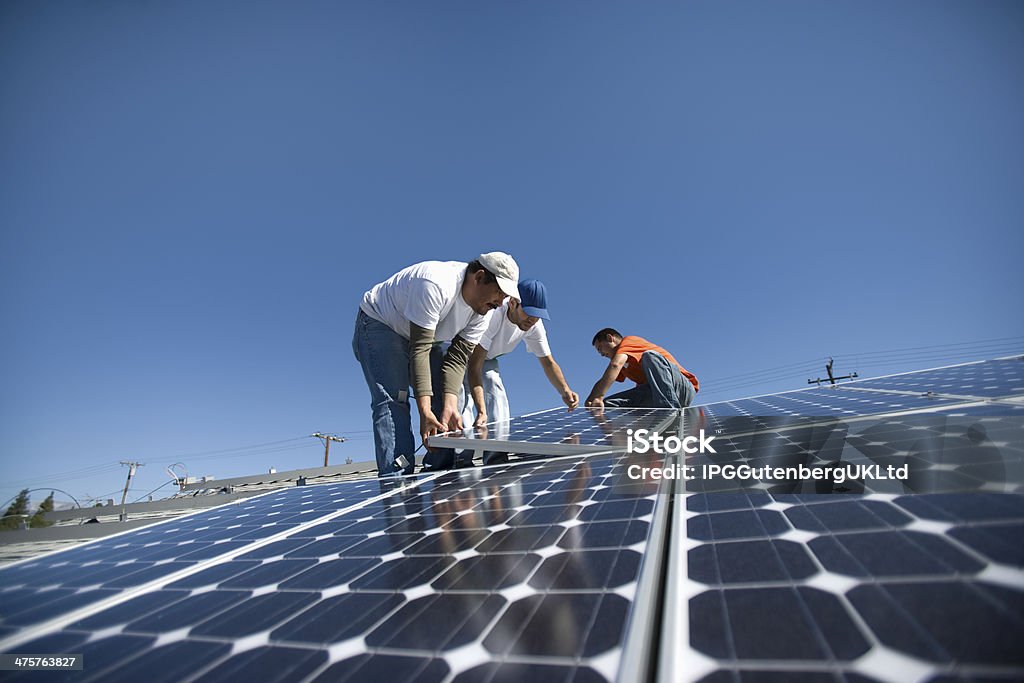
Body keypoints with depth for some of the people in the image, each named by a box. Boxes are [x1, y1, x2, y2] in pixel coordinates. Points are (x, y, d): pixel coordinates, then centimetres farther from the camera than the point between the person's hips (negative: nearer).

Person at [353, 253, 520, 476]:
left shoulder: (483, 309, -13)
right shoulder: (436, 285, -37)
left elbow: (457, 358, -17)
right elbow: (419, 350, -37)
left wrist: (450, 406, -29)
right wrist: (425, 411, -40)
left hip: (426, 335, 7)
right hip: (379, 324, -7)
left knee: (448, 393, -4)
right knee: (392, 399, -24)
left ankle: (444, 471, 3)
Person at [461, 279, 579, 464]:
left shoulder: (534, 324, -20)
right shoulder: (491, 315, -41)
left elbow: (548, 362, -14)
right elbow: (474, 365, -42)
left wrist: (565, 391, -34)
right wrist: (481, 411, -50)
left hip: (487, 358, 6)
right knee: (464, 397, -23)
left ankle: (496, 458, -1)